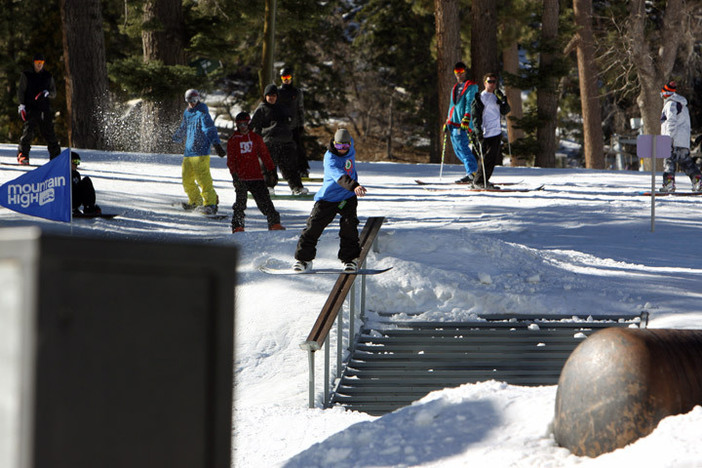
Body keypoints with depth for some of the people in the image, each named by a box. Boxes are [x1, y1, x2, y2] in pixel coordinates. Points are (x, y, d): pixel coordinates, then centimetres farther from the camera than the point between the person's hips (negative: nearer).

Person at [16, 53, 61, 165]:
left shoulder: (48, 76, 14)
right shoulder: (26, 75, 9)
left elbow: (54, 93, 15)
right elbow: (20, 91, 8)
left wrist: (47, 93, -7)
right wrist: (22, 104, -5)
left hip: (45, 109, 2)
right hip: (30, 108, -2)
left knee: (49, 132, -2)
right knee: (28, 130, -16)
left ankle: (56, 156, 2)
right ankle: (22, 154, -11)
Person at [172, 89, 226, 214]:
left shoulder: (202, 114, -8)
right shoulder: (187, 113, 17)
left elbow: (210, 130, -19)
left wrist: (216, 145, -31)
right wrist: (175, 138, 53)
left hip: (201, 153, -8)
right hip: (188, 152, 8)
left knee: (203, 179, -13)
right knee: (187, 180, 9)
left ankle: (211, 202, -11)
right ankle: (195, 201, 23)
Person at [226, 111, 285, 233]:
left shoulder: (255, 138, 11)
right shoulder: (233, 140, 5)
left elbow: (265, 154, 15)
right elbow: (230, 160, 1)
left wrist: (272, 171, 11)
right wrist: (234, 175, -11)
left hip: (257, 176, 2)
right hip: (241, 177, -2)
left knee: (264, 200, 0)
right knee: (240, 201, -6)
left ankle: (274, 222, 5)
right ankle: (237, 226, 2)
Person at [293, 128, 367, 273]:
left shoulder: (350, 149, -3)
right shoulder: (330, 158, -23)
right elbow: (339, 175, -43)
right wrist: (354, 186, -59)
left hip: (348, 197, 4)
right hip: (328, 197, -4)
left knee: (349, 226, -14)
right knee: (314, 226, -7)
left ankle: (350, 258, -2)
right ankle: (304, 258, 7)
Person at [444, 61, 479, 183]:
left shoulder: (471, 86, -2)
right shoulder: (455, 88, 23)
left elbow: (470, 103, -13)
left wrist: (466, 119, -24)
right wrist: (447, 121, 23)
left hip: (462, 123, -8)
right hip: (453, 123, 8)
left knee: (462, 148, -15)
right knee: (457, 150, 5)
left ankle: (472, 173, -17)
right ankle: (472, 169, 11)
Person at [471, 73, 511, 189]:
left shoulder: (496, 97, 18)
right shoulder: (481, 98, -4)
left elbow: (505, 111, 13)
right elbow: (475, 115, -9)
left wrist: (503, 100, -5)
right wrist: (478, 130, -20)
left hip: (497, 133, 8)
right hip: (488, 133, -8)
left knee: (495, 157, 10)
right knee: (488, 158, -12)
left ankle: (483, 181, 18)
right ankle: (478, 181, -5)